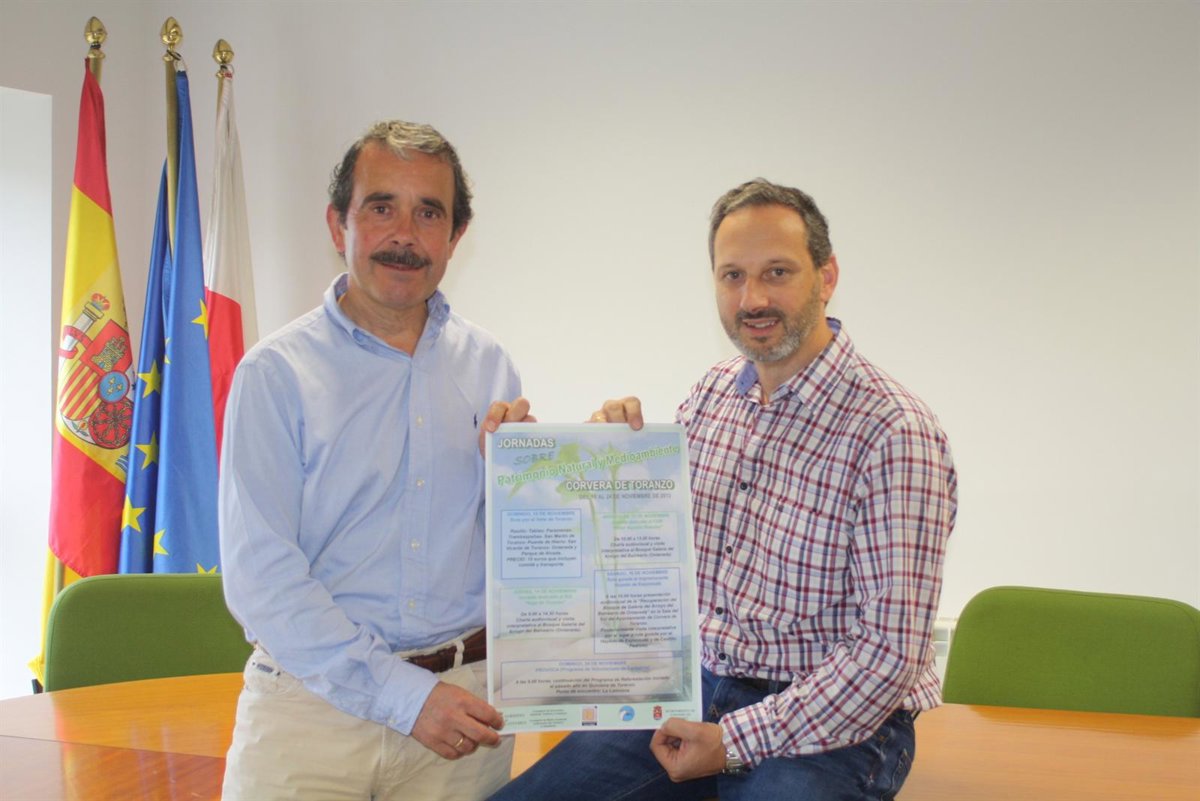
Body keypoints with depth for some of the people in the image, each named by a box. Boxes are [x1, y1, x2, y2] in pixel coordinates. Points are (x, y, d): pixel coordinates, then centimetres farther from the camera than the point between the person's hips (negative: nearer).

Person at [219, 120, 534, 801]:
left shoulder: (487, 365, 5)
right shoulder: (276, 373, -6)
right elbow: (260, 579, -11)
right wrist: (403, 694, -15)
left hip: (466, 697, 3)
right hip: (316, 700, -2)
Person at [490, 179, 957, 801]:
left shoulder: (894, 434, -18)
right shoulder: (712, 394, 3)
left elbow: (889, 650, -18)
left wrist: (736, 739, -16)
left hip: (828, 721, -4)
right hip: (696, 687, 5)